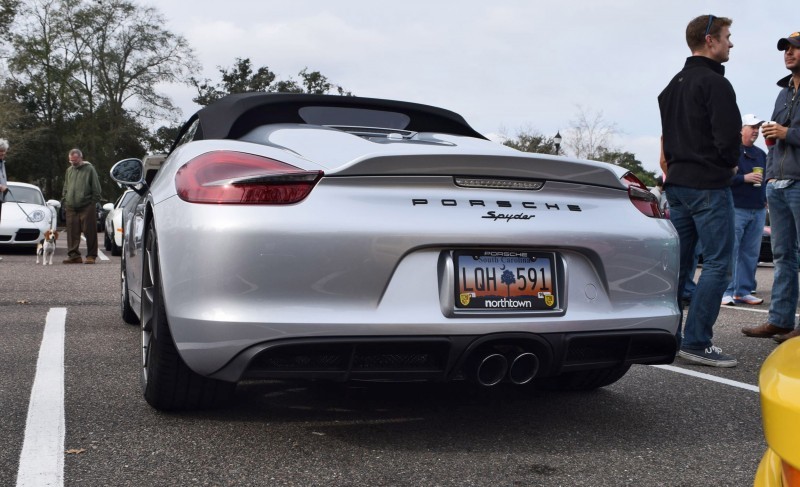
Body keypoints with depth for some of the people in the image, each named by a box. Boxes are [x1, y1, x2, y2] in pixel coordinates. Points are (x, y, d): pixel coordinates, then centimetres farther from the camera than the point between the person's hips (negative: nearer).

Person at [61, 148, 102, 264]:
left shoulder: (89, 169, 0)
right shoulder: (69, 170, 17)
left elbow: (96, 188, -1)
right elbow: (65, 188, 25)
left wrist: (94, 202, -6)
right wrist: (65, 200, 15)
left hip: (86, 207, -5)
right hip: (71, 208, 5)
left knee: (90, 232, -3)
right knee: (72, 233, 3)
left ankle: (91, 256, 3)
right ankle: (74, 255, 8)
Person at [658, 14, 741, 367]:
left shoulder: (673, 85, 17)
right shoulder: (714, 83, -12)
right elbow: (728, 136, -17)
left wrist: (678, 165, 12)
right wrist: (729, 166, 1)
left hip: (677, 183, 9)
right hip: (708, 185, -9)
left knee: (677, 261, 11)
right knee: (717, 264, -6)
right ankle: (696, 342, -8)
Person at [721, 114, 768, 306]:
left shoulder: (761, 154, 19)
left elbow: (766, 178, 27)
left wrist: (765, 199, 14)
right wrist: (745, 178, -18)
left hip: (758, 211, 7)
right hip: (736, 209, -7)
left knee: (750, 254, 6)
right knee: (730, 251, -9)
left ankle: (743, 291, 11)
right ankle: (727, 292, -7)